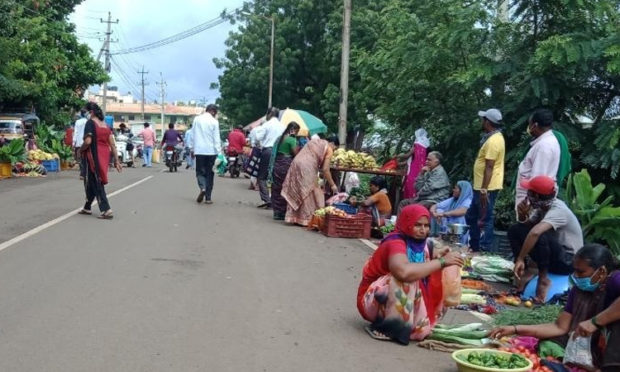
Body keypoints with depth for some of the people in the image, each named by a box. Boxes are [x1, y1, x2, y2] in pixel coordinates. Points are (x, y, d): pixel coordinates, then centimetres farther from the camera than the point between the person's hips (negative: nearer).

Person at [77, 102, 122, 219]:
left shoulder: (90, 123, -9)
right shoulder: (105, 125, 12)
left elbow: (88, 141, -21)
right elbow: (112, 144, 9)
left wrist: (81, 150, -2)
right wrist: (116, 160, 11)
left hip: (94, 155, -7)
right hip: (104, 155, 7)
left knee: (96, 183, -1)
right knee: (91, 181, 19)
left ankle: (106, 210, -7)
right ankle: (87, 208, 29)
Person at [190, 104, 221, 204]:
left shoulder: (197, 119, 3)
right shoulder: (214, 122, -5)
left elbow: (193, 135, 7)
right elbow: (217, 138, -6)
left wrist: (192, 149, 14)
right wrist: (218, 151, -2)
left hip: (199, 150, 1)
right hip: (211, 151, -1)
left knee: (200, 171, 10)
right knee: (209, 173, 7)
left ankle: (202, 188, -19)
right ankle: (208, 198, 7)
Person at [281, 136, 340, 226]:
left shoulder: (314, 141, 25)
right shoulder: (328, 149, 4)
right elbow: (325, 170, -2)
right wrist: (332, 185, 5)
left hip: (296, 164, 7)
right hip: (306, 168, -7)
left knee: (296, 191, 11)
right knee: (308, 193, 1)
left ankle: (294, 218, 14)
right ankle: (307, 219, 2)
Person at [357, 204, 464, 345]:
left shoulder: (419, 242, -2)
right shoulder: (395, 243, -26)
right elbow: (404, 272, -44)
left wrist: (438, 253, -8)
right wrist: (442, 261, -36)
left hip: (401, 303, 8)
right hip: (374, 301, -8)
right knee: (408, 279, -32)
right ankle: (389, 328, -20)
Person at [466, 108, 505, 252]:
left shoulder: (493, 141, -19)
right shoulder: (494, 137, 15)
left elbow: (489, 167, -23)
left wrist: (483, 190, -24)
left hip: (488, 188, -11)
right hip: (482, 186, 11)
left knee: (485, 220, -3)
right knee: (471, 216, 18)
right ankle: (474, 248, 26)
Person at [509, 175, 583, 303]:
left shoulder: (557, 211, -27)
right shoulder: (542, 206, -1)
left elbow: (535, 232, -43)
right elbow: (527, 226, 10)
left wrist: (520, 259, -38)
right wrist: (523, 215, -12)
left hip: (568, 260, -8)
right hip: (554, 251, 8)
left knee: (540, 236, -36)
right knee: (514, 230, 0)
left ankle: (543, 279, -17)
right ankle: (523, 273, -4)